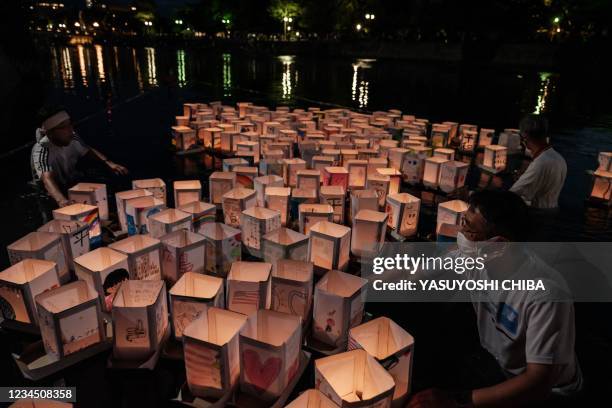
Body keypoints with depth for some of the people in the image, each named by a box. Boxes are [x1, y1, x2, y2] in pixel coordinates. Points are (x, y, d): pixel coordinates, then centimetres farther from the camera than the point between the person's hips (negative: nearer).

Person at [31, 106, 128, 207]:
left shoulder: (72, 138, -9)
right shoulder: (42, 150, -27)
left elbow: (89, 151, 9)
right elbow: (47, 179, -42)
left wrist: (109, 163, -10)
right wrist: (62, 200, -62)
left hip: (75, 184, 6)